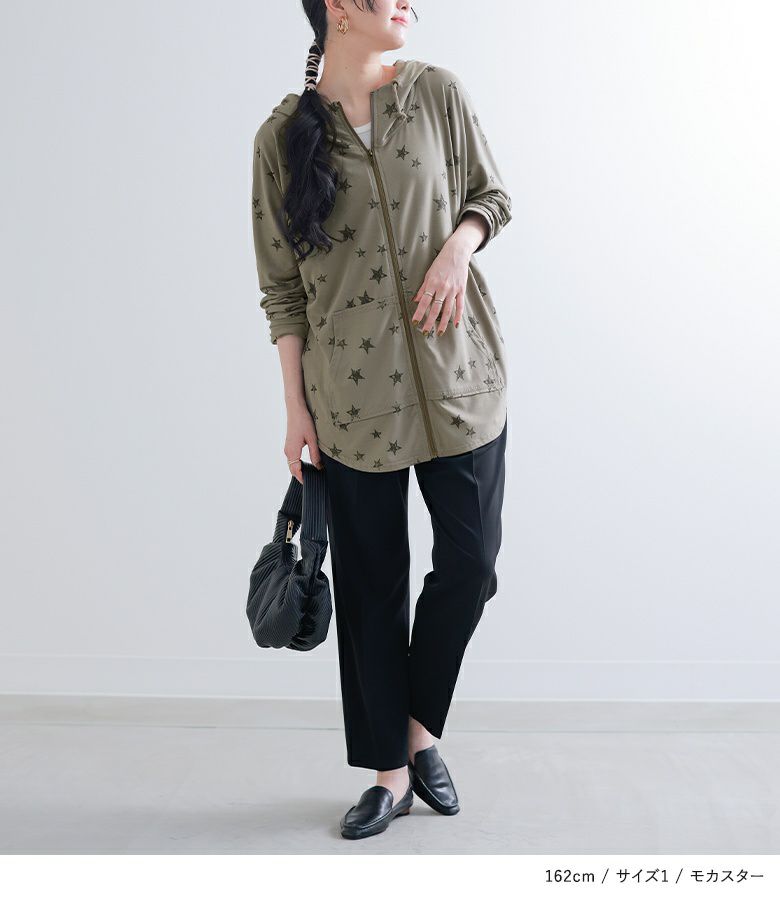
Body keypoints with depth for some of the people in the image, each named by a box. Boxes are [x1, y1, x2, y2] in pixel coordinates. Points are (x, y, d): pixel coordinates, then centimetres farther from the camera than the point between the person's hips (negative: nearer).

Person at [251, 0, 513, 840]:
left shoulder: (438, 93, 4)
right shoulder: (283, 134, 0)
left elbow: (490, 193, 13)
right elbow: (281, 286, 2)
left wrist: (460, 243, -9)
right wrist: (295, 407, -1)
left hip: (458, 370, 2)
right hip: (352, 392, -1)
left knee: (471, 559, 2)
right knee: (370, 581, 6)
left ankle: (421, 729, 28)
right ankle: (391, 771, 23)